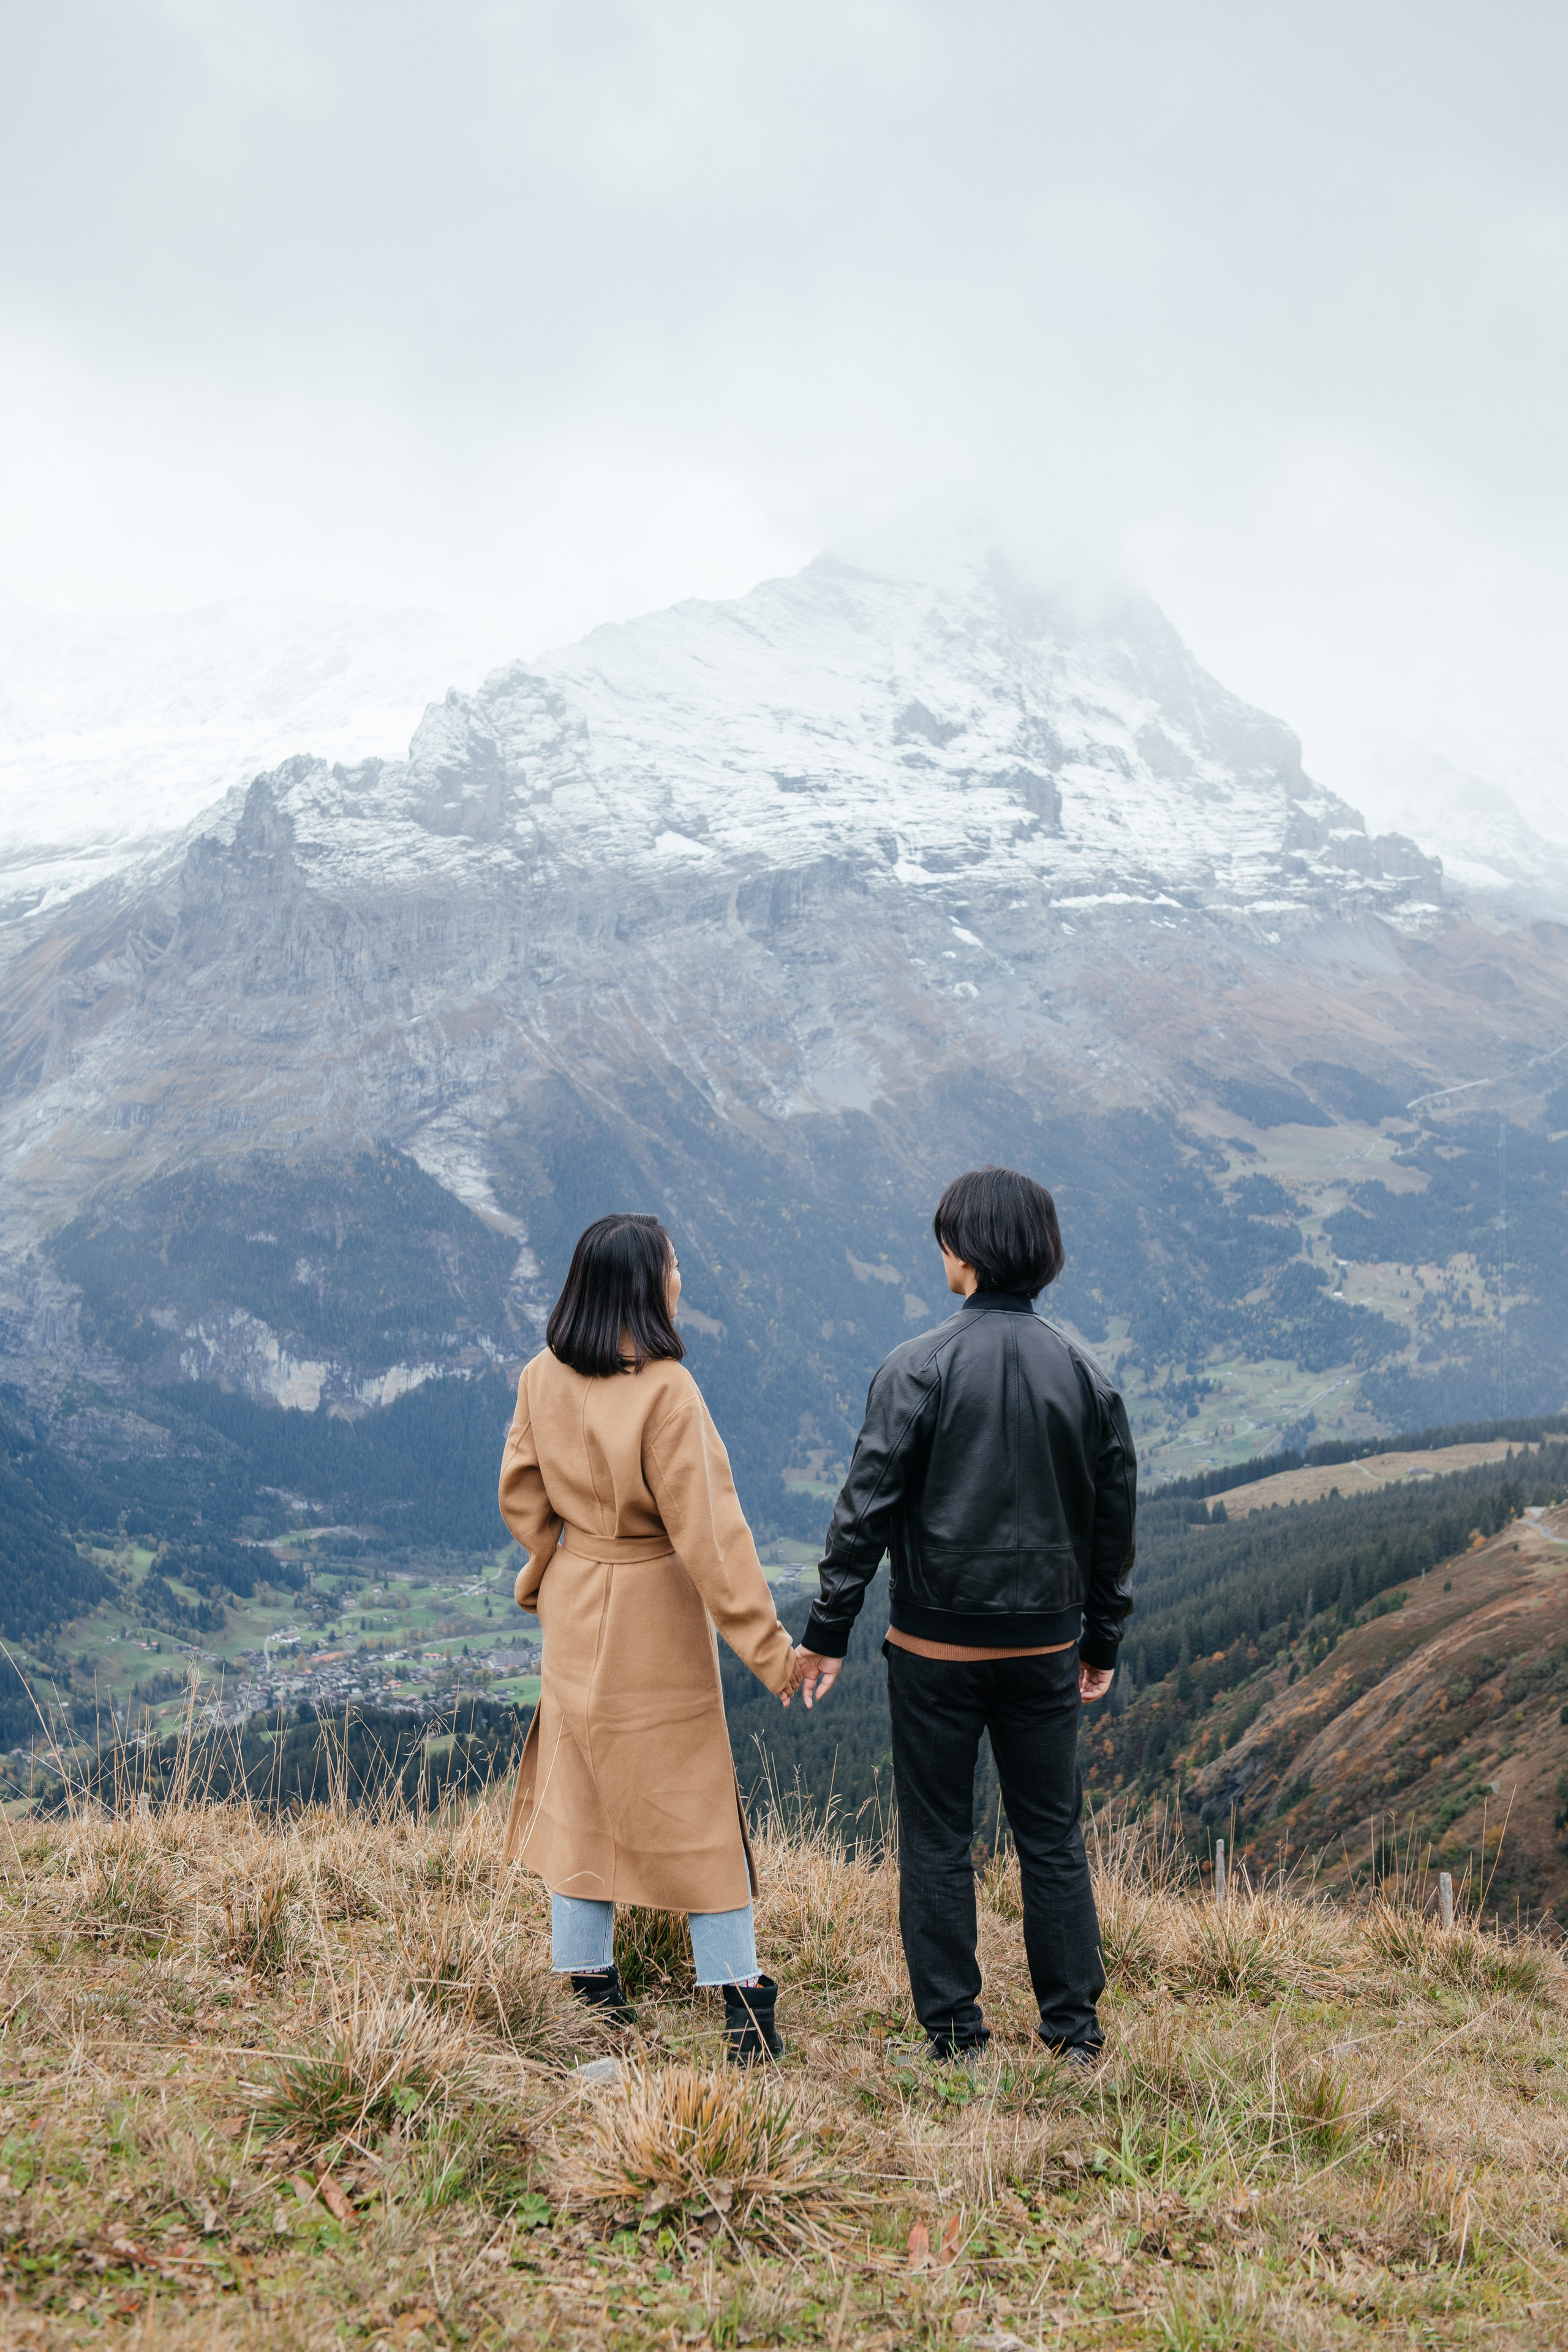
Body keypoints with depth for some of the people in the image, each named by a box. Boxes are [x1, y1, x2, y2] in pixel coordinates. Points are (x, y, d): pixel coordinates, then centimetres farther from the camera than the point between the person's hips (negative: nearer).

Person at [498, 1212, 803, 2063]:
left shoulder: (544, 1378, -3)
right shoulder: (665, 1392, -22)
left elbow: (521, 1491, 7)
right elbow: (707, 1529, -21)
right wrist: (767, 1645, -16)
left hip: (575, 1612, 6)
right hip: (656, 1616, -6)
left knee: (580, 1793, 16)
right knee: (692, 1798, 5)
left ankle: (586, 1983, 25)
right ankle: (742, 1999, 12)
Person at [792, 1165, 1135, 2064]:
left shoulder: (919, 1368, -11)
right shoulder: (1087, 1374, 1)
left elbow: (868, 1510, -11)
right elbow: (1115, 1521, 7)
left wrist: (828, 1634, -3)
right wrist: (1102, 1642, 17)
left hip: (936, 1645, -3)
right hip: (1045, 1645, 3)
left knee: (938, 1840, 8)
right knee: (1054, 1837, 14)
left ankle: (955, 2031, 15)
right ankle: (1076, 2030, 21)